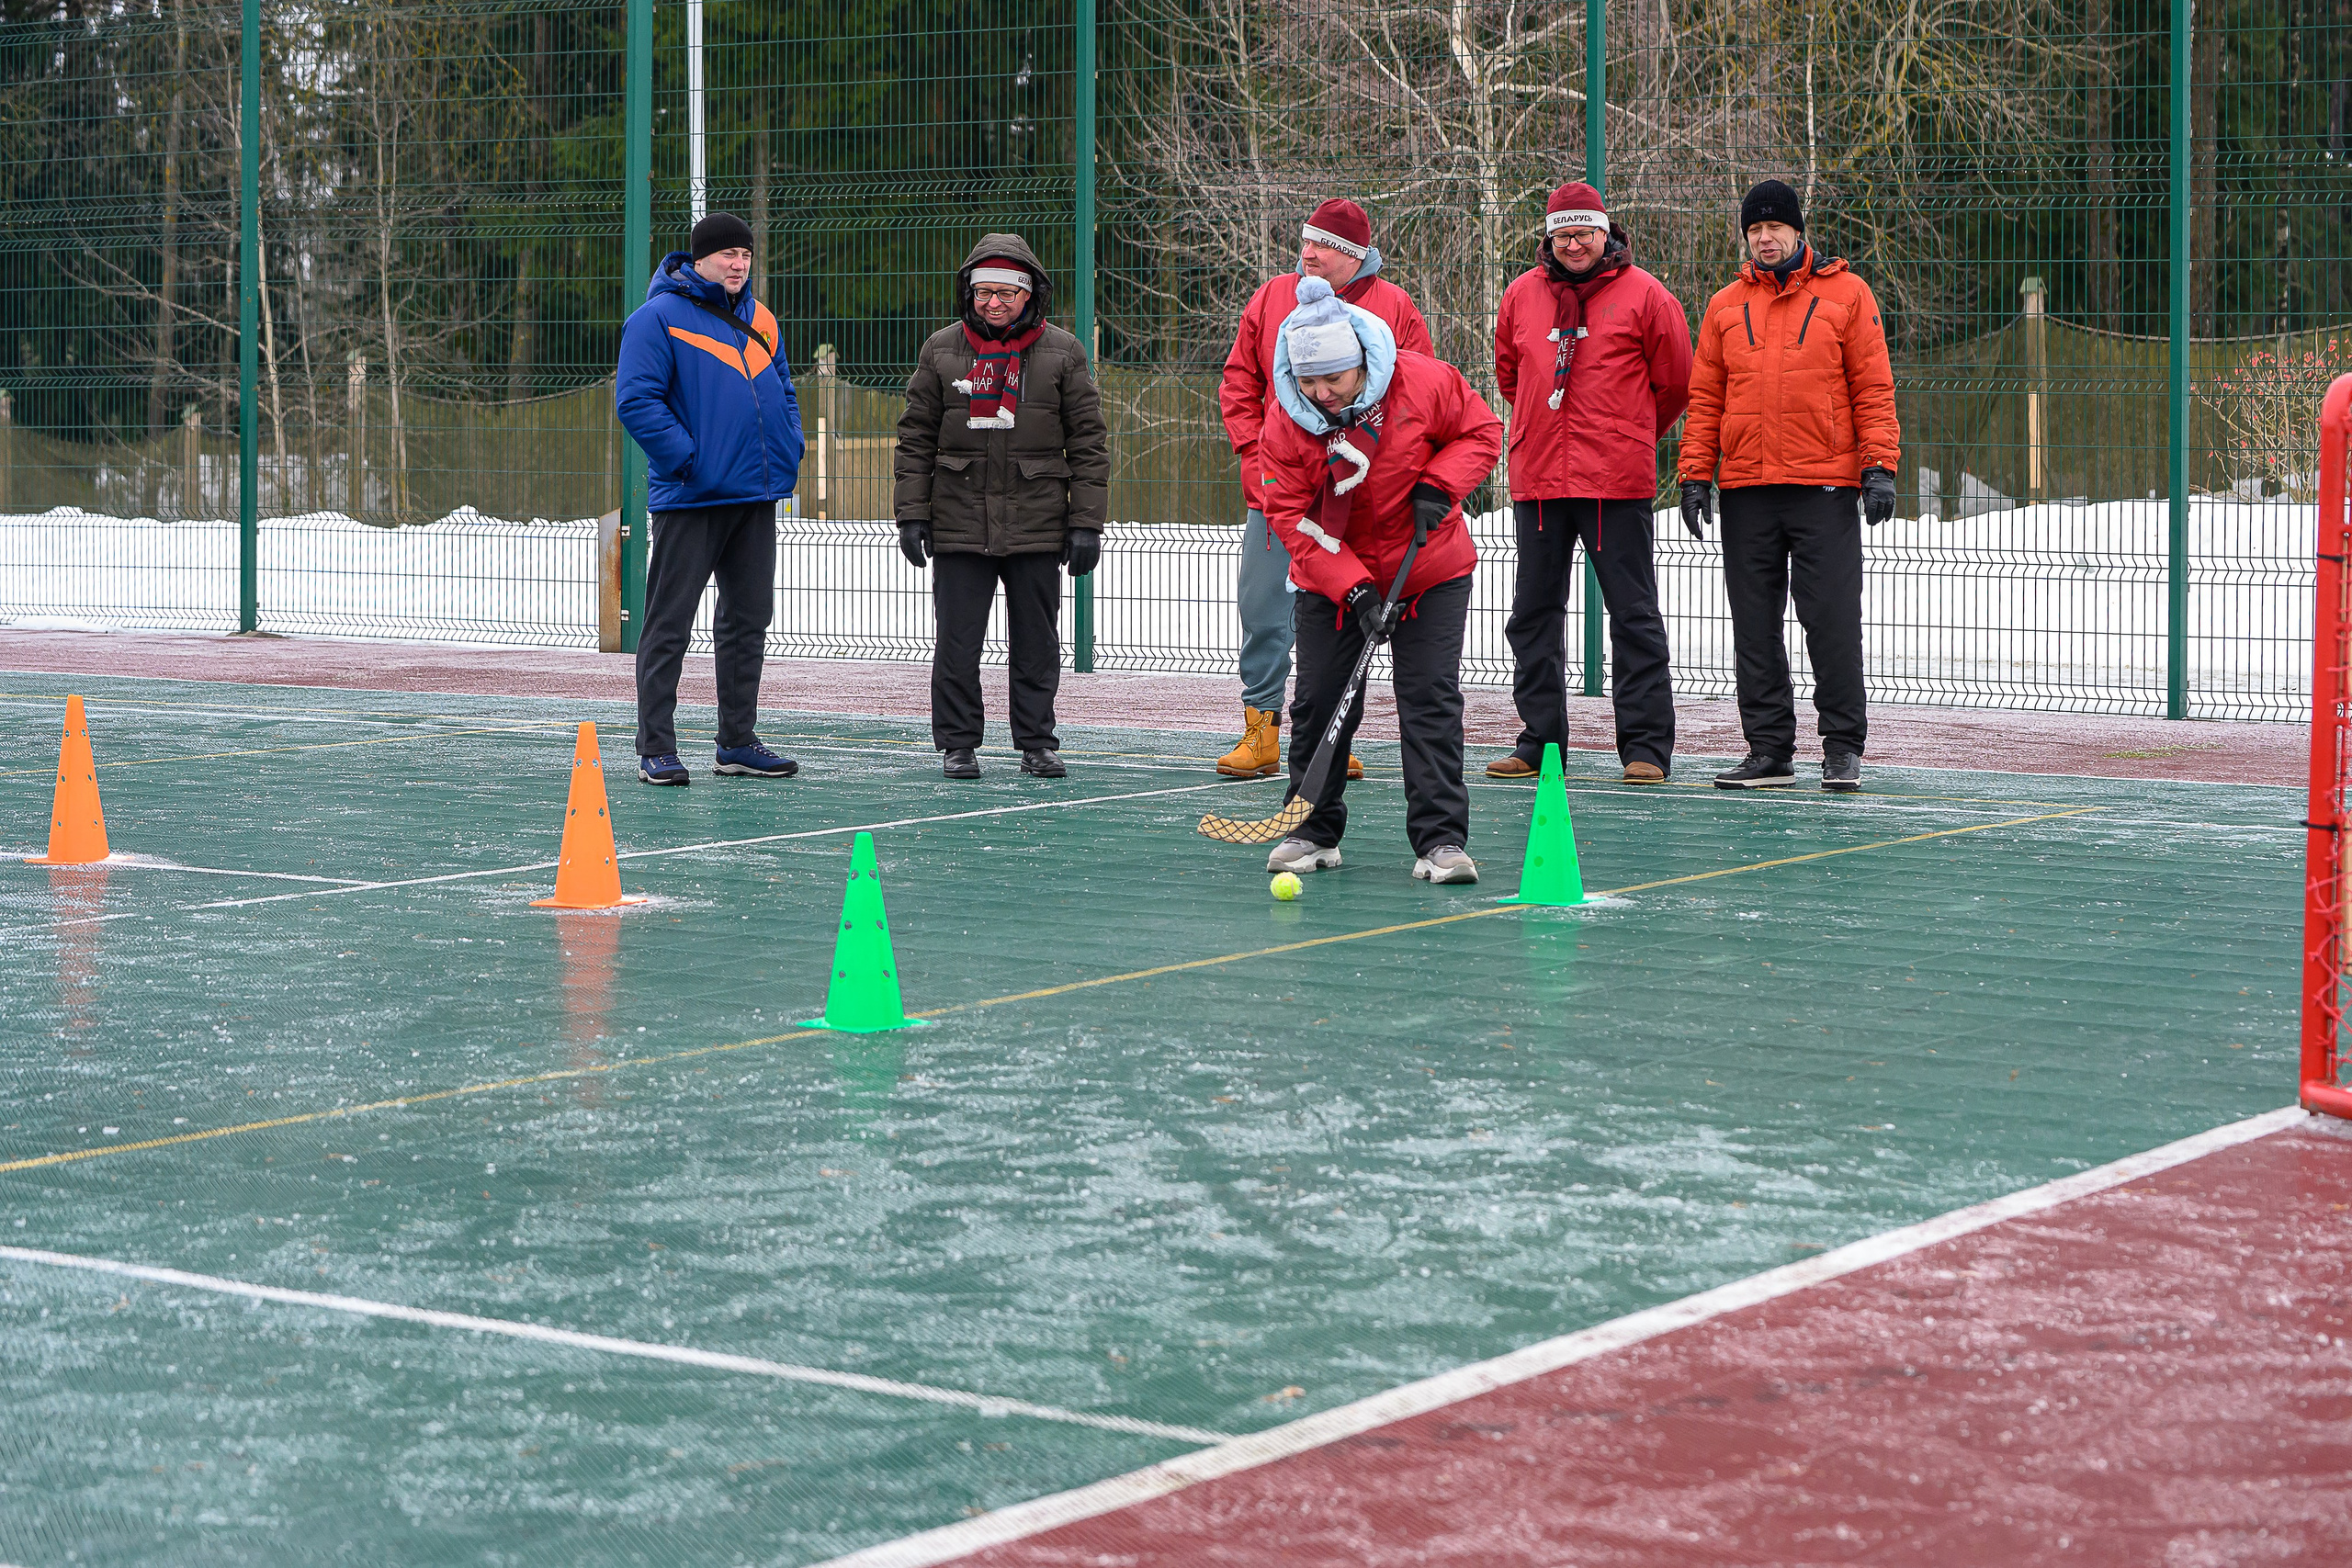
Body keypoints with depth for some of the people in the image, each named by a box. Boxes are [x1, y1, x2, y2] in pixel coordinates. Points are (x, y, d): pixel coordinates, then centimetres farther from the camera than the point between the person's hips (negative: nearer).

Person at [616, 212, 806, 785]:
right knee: (668, 625, -4)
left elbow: (783, 391, 24)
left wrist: (788, 451, 8)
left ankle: (738, 743, 20)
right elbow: (635, 399, -15)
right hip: (689, 500, -7)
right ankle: (655, 750, -1)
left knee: (749, 619, 11)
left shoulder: (760, 321, 15)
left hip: (756, 499, 7)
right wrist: (686, 457, -19)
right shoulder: (660, 318, -8)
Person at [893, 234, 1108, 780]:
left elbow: (1088, 441, 3)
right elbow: (916, 437, 8)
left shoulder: (1062, 352, 3)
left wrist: (1086, 523, -2)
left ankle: (1037, 743, 16)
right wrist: (911, 514, 1)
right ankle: (957, 743, 11)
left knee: (1037, 642, 6)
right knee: (957, 642, 2)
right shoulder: (941, 350, 6)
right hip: (960, 524, 0)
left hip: (1037, 526, 0)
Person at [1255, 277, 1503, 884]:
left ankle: (1441, 839, -6)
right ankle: (1316, 830, 18)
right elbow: (1291, 516, -15)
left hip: (1431, 572, -1)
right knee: (1319, 702, 2)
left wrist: (1440, 484, -22)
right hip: (1329, 577, 1)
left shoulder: (1426, 382, -19)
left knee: (1431, 700, -8)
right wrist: (1353, 588, -25)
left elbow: (1481, 430, -4)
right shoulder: (1287, 423, -16)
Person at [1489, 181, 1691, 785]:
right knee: (1534, 613, 8)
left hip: (1616, 483, -4)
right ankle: (1539, 741, 16)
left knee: (1633, 612, -3)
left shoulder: (1643, 295, -2)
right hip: (1537, 478, 4)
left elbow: (1674, 382, 5)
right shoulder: (1522, 295, 9)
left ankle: (1646, 746, -1)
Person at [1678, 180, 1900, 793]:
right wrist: (1695, 477, 3)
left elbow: (1873, 387, 1)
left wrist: (1879, 467, -7)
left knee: (1832, 620, -5)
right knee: (1755, 627, 4)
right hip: (1746, 491, 3)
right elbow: (1705, 399, 12)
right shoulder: (1725, 306, 12)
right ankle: (1770, 749, 10)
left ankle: (1842, 748, 3)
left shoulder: (1845, 294, 4)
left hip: (1824, 487, -3)